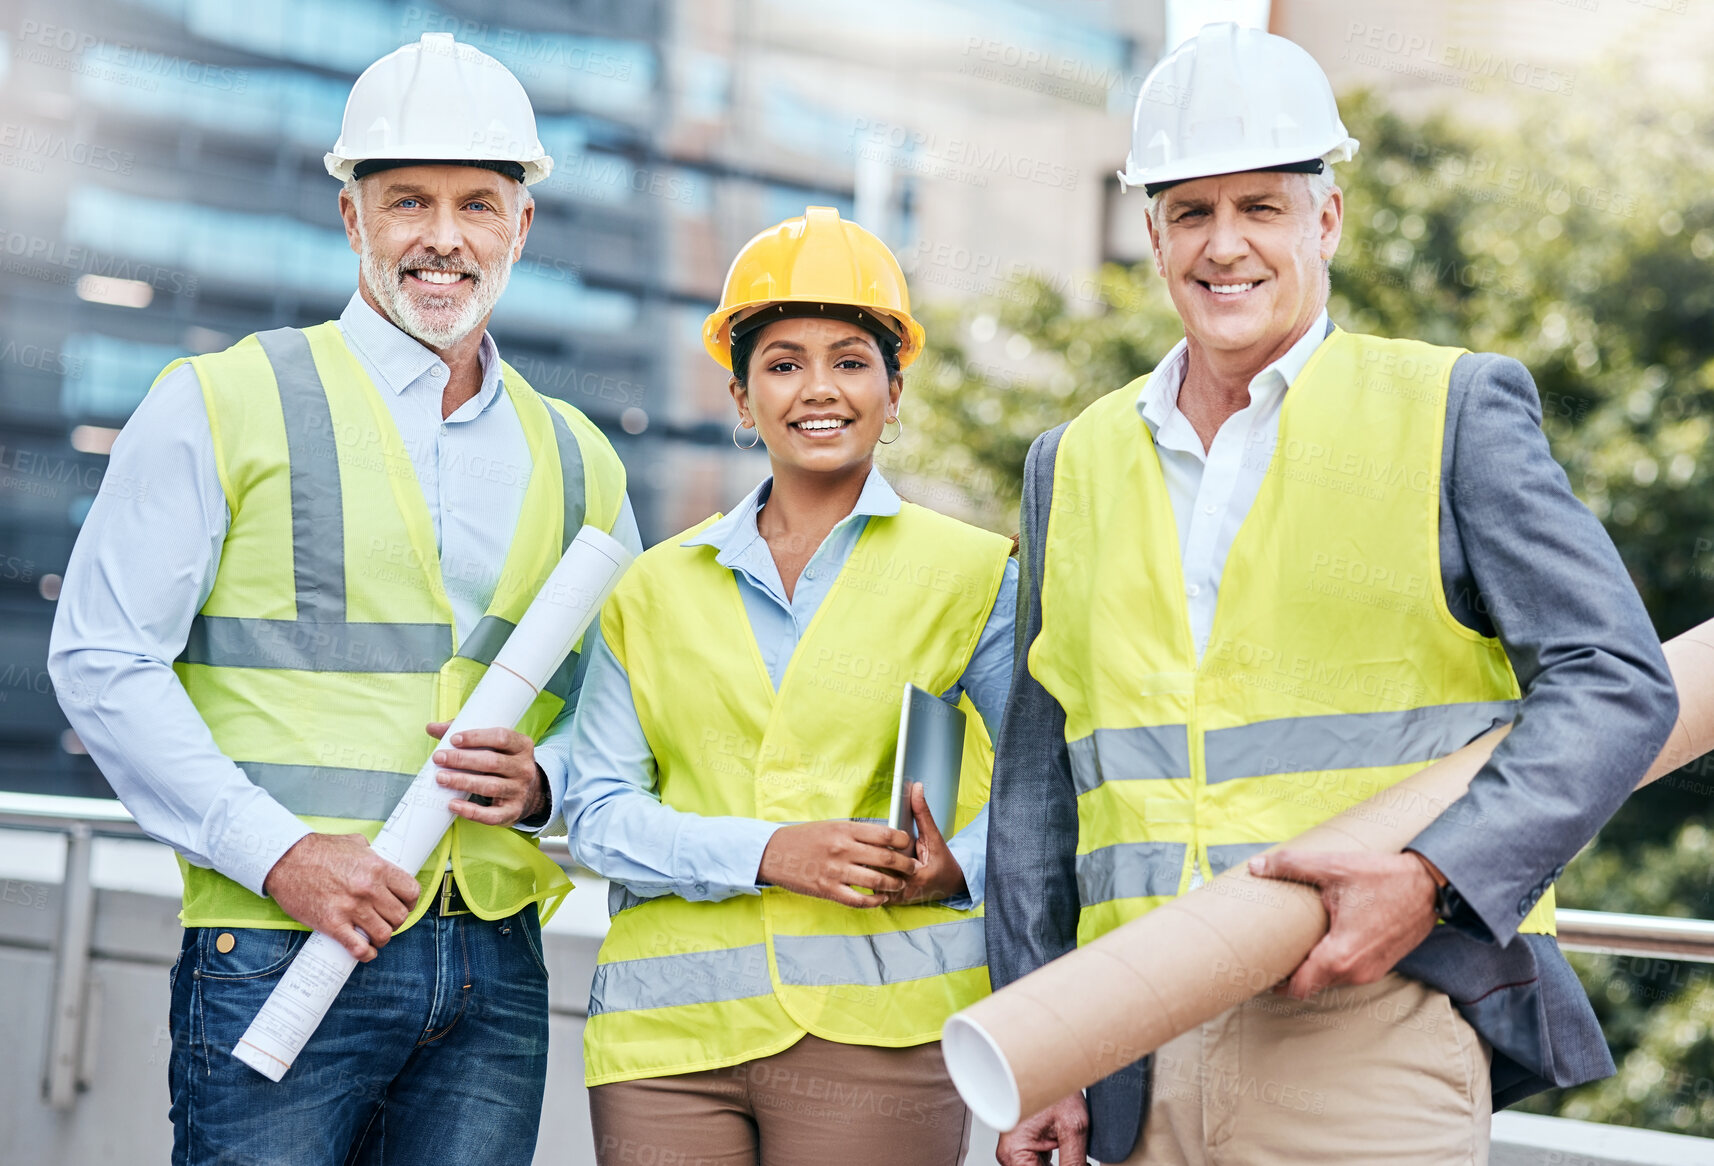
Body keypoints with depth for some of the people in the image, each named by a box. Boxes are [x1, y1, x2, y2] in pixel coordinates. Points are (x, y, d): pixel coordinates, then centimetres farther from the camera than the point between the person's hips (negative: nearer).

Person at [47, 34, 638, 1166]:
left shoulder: (576, 459, 14)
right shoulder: (223, 404, 1)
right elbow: (103, 660, -4)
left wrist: (547, 778, -3)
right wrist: (279, 850, -13)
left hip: (497, 973, 4)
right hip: (277, 952, -4)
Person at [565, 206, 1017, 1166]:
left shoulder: (971, 574, 7)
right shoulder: (654, 591, 12)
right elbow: (598, 813, 5)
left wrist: (963, 868, -9)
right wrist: (768, 852, -11)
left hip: (875, 1030, -1)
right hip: (666, 1035, 2)